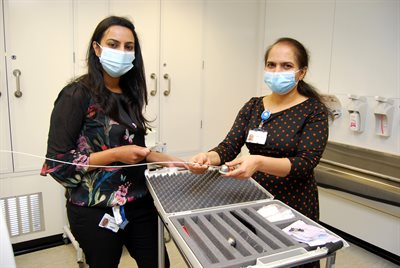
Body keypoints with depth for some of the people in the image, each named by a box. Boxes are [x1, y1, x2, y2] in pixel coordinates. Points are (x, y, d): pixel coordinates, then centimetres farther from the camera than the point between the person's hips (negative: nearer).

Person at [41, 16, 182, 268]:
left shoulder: (129, 95, 5)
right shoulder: (77, 95, -13)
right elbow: (57, 162, -15)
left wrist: (166, 159, 3)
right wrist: (114, 155, -20)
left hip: (139, 204, 6)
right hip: (96, 211, -5)